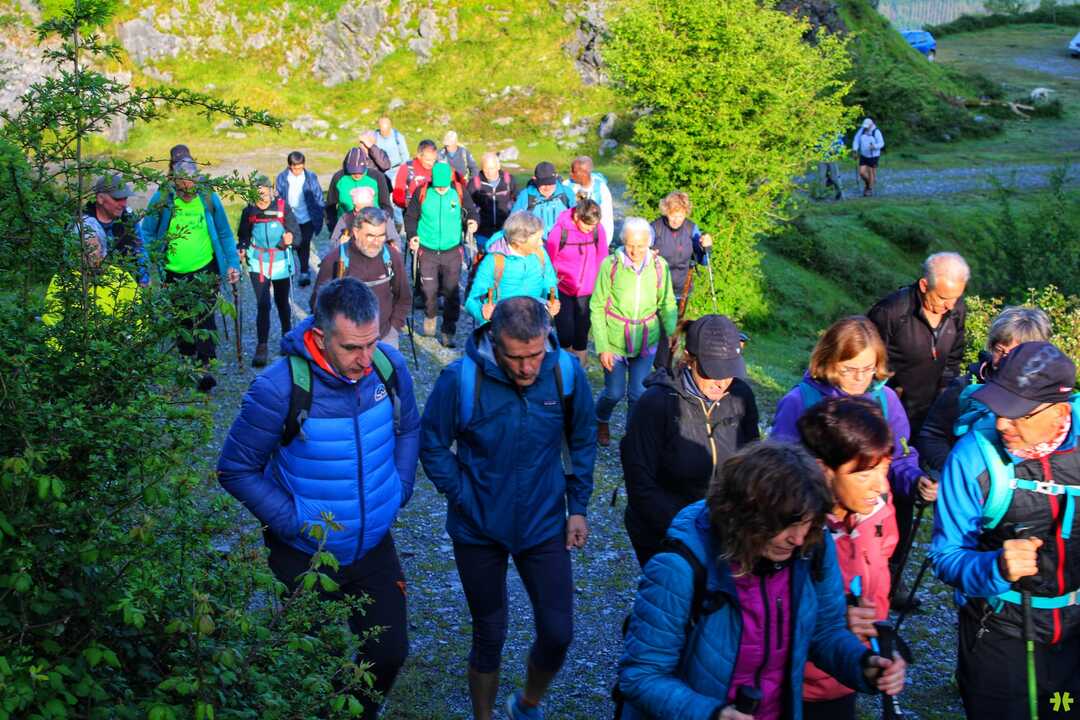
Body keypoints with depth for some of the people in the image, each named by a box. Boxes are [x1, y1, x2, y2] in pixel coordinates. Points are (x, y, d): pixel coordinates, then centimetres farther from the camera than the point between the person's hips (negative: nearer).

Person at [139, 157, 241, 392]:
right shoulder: (161, 199, -8)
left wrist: (233, 264, -3)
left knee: (204, 317, -12)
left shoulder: (209, 198, -7)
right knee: (181, 319, 15)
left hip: (205, 269, -2)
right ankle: (187, 360, 33)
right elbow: (147, 234, 0)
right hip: (173, 272, 2)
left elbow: (225, 234, 2)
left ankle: (205, 366, -13)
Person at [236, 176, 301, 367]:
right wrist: (242, 250, -10)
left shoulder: (282, 206, -6)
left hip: (281, 261, 0)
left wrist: (290, 238, -30)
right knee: (262, 305, -7)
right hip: (258, 263, 0)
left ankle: (287, 335, 39)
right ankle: (262, 347, -3)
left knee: (282, 301, 16)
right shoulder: (249, 210, -1)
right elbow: (244, 235, 8)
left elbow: (295, 229, -8)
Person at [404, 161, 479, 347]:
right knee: (429, 290, 1)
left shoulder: (459, 192, -5)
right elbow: (411, 216, 6)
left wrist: (472, 220, -13)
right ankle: (430, 317, 33)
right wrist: (412, 235, -8)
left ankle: (448, 332, 12)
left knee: (452, 292, 0)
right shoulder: (422, 192, -6)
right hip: (427, 251, 0)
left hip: (452, 251, 0)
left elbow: (471, 210, 9)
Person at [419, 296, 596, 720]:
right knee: (489, 636, 12)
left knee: (557, 633, 5)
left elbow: (582, 442, 3)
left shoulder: (568, 374, -13)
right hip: (479, 530, -2)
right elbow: (433, 446, -7)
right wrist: (464, 499, -13)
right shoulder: (460, 380, -21)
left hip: (545, 524, 2)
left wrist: (578, 507, 2)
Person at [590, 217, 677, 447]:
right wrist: (602, 347, -11)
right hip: (614, 340, -2)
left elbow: (667, 304, 3)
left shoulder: (659, 266, -9)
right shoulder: (610, 265, -15)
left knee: (639, 393, 5)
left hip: (646, 340, 2)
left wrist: (672, 333, -11)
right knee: (615, 392, 10)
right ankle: (601, 421, 43)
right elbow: (597, 307, -9)